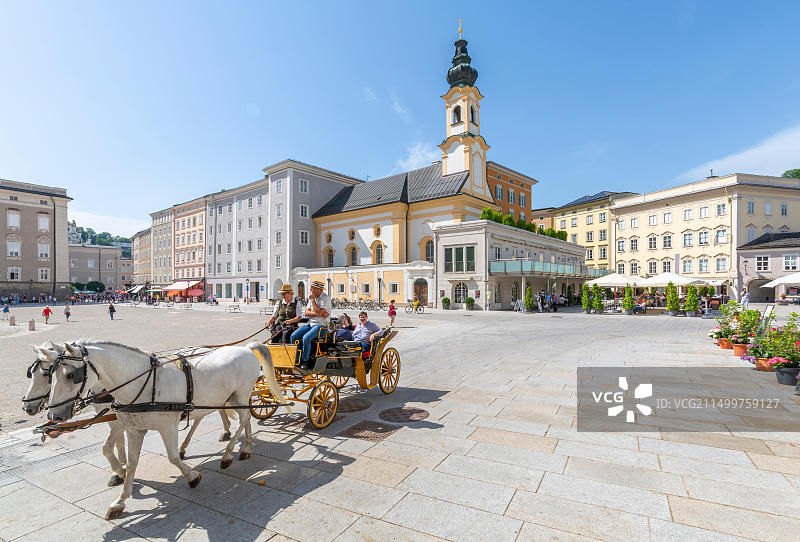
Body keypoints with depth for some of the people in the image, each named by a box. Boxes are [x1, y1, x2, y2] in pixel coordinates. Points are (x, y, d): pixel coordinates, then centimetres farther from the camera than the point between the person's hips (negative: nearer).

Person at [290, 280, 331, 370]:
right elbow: (306, 313, 7)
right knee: (294, 336, -10)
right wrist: (318, 314, -11)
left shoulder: (326, 298, -9)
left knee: (306, 337, -30)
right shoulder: (312, 297, 14)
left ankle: (305, 361, -13)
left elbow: (319, 312, -21)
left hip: (321, 325, -7)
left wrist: (312, 300, -11)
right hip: (310, 323, 7)